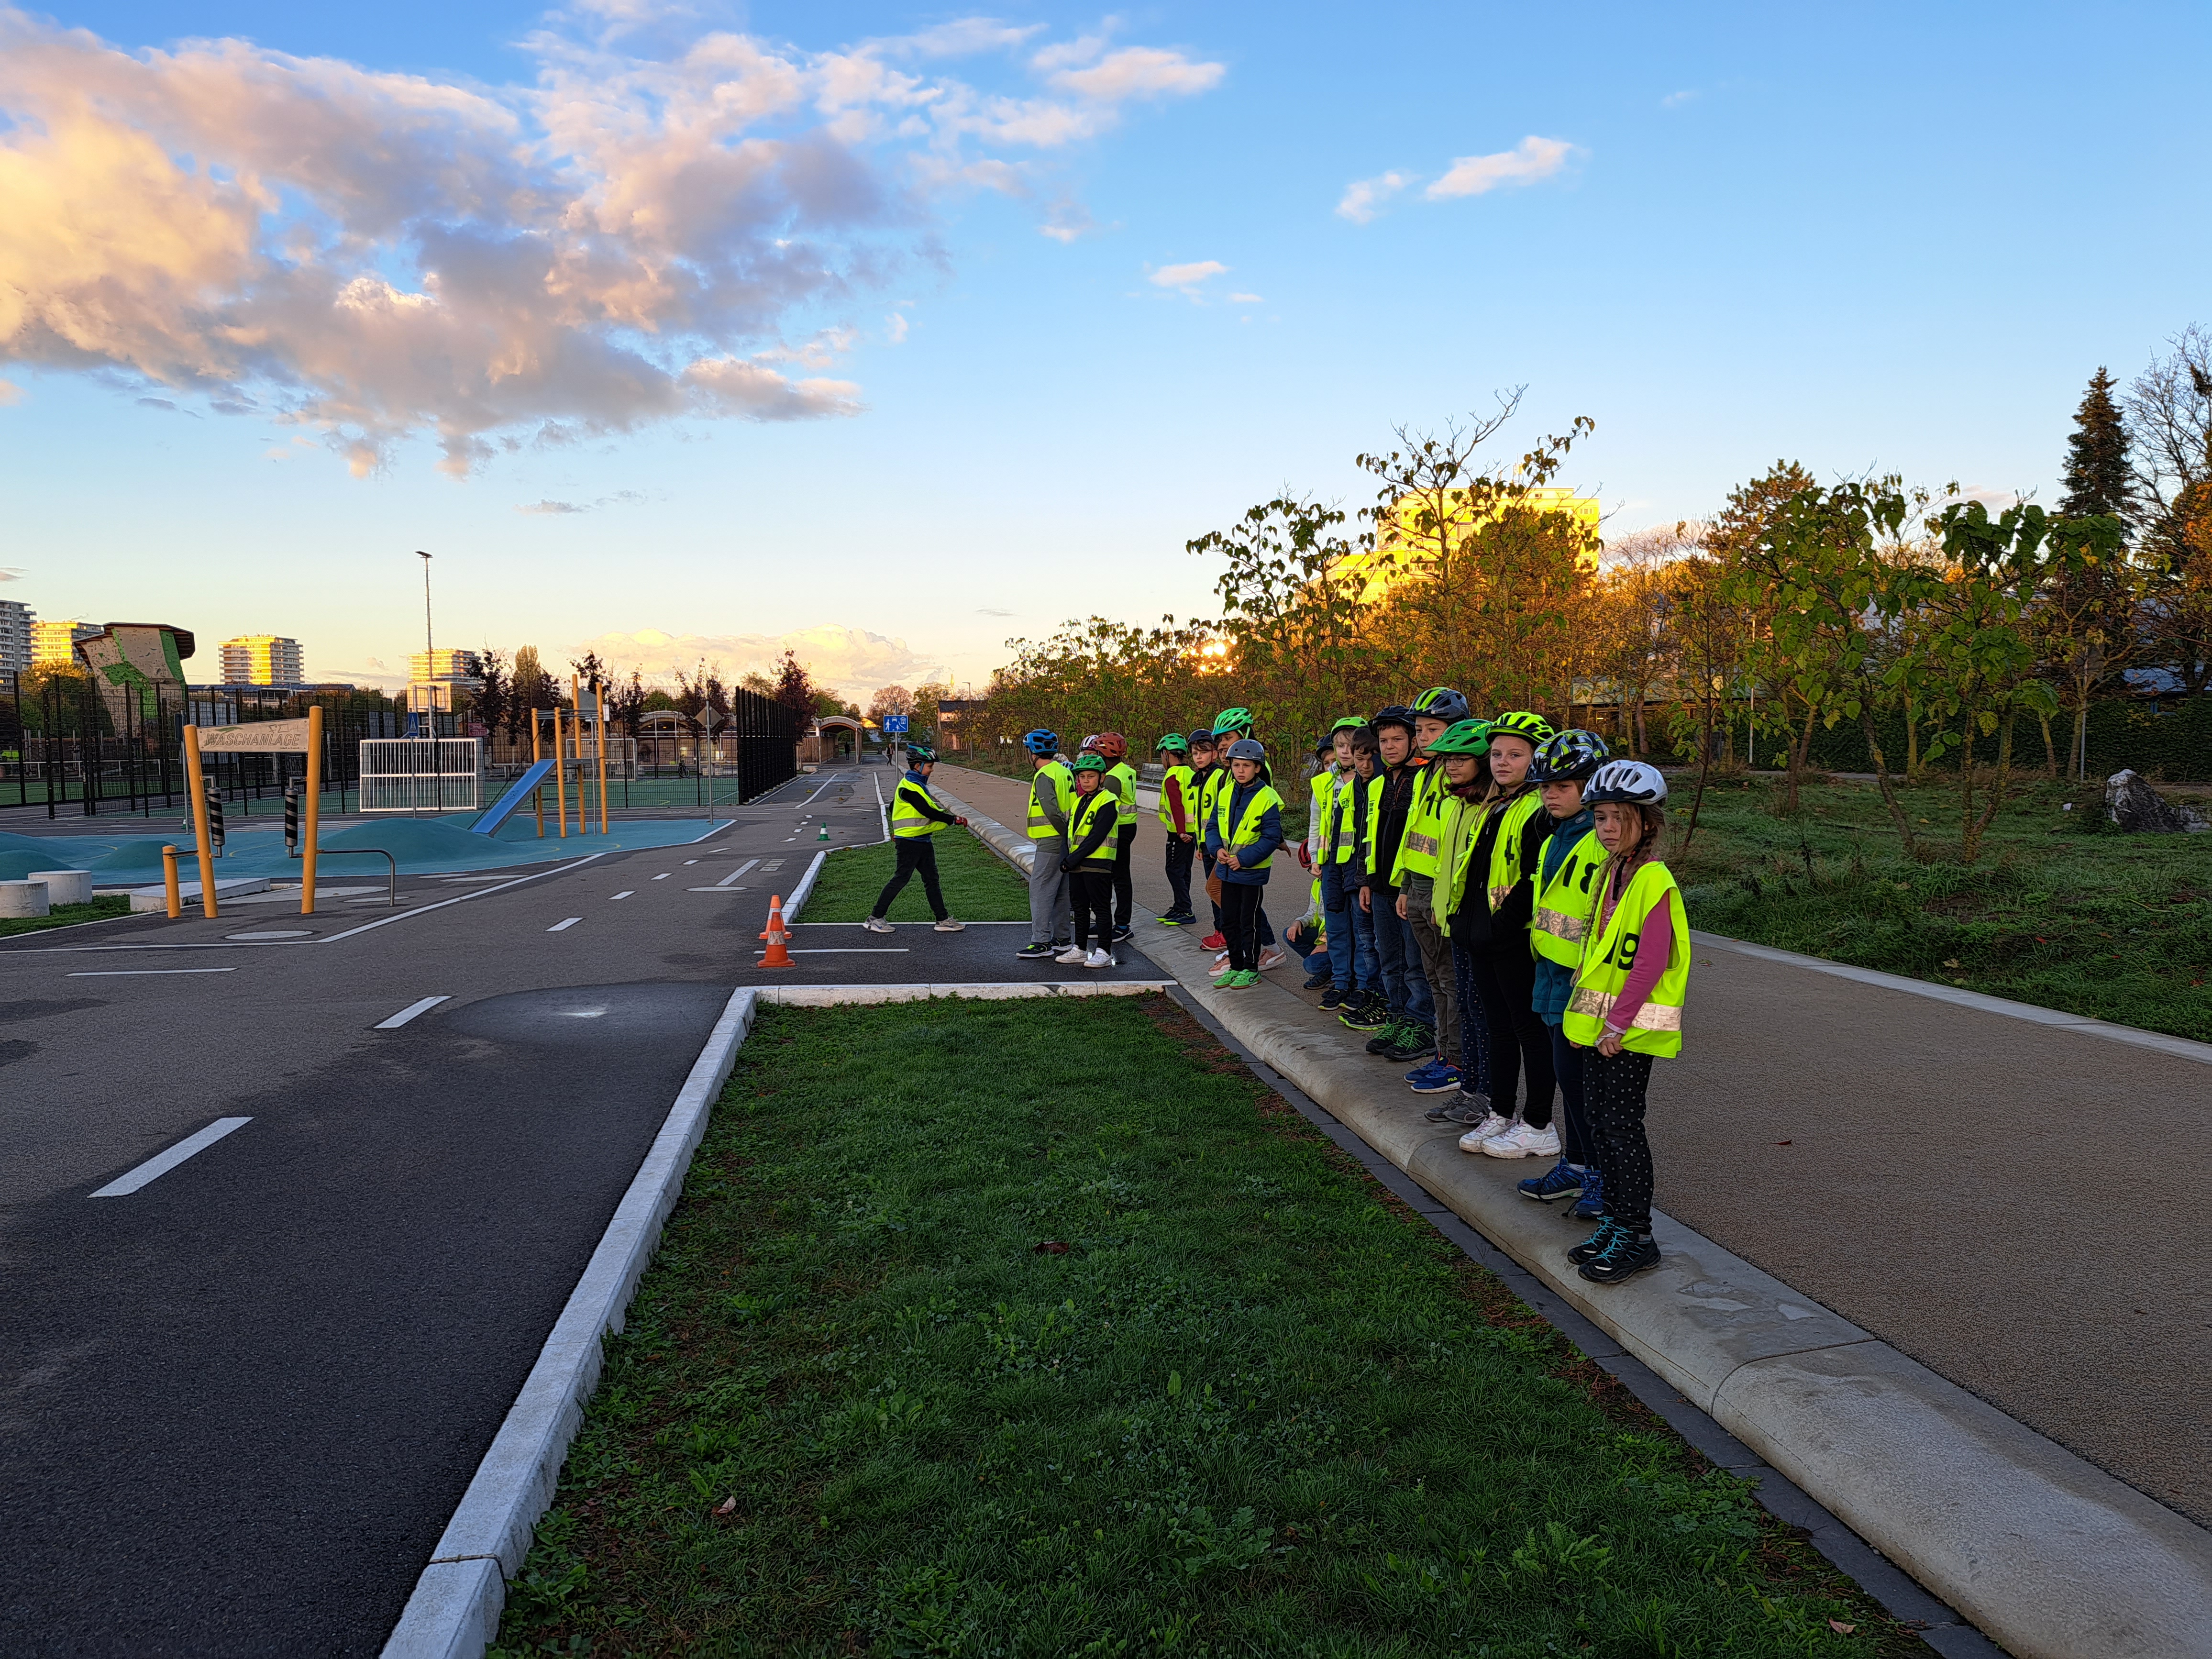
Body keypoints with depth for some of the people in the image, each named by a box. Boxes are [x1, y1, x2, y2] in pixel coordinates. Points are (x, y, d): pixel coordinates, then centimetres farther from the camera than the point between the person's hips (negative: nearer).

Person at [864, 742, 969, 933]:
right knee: (901, 879, -5)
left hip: (922, 841, 10)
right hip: (909, 842, -10)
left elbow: (893, 806, 24)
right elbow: (928, 812, -23)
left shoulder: (917, 783, 14)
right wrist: (955, 820, -19)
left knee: (931, 879, 9)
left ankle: (943, 920, 13)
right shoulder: (909, 787, -18)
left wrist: (898, 830, 30)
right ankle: (875, 919, 3)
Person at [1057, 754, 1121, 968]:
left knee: (1101, 907, -2)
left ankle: (1104, 952, 3)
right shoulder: (1078, 802, 15)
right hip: (1077, 864, 8)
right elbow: (1069, 831, 11)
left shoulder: (1108, 802, -11)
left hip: (1098, 863, -8)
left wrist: (1074, 858, -19)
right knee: (1081, 907, 14)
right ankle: (1080, 950, 23)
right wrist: (1066, 857, -5)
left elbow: (1097, 836, -18)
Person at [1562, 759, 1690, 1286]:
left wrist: (1617, 1026, -19)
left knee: (1622, 1126, -3)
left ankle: (1637, 1237, 9)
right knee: (1597, 1120, 13)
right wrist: (1584, 1013, 13)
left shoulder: (1654, 881, -16)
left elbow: (1649, 964, -21)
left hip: (1632, 1029, -8)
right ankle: (1615, 1219, 26)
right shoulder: (1609, 872, 11)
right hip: (1598, 1023, 8)